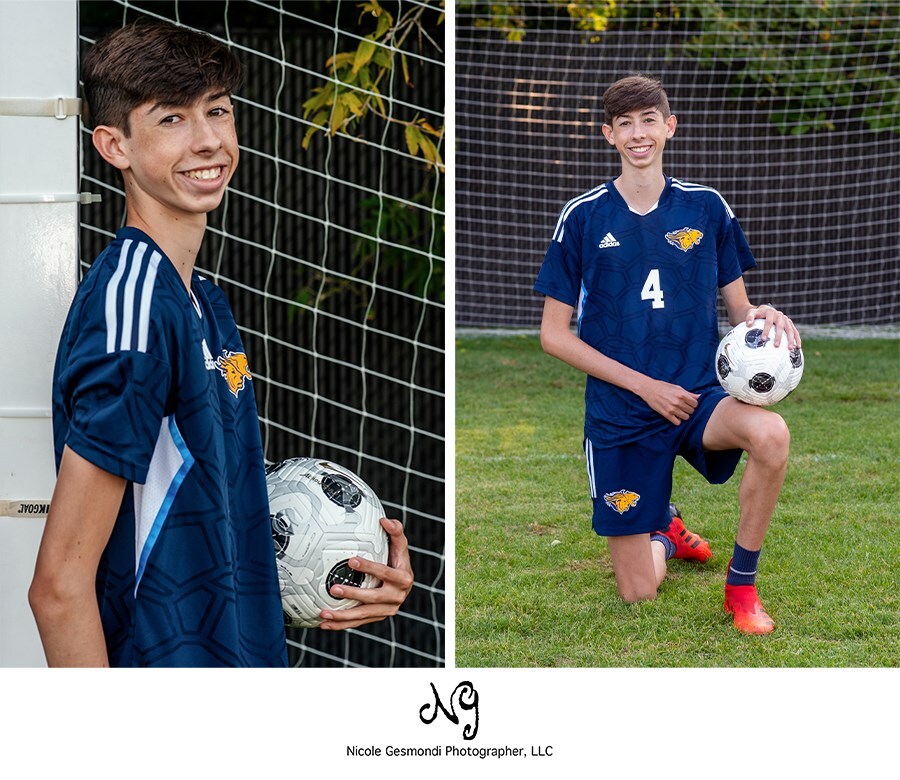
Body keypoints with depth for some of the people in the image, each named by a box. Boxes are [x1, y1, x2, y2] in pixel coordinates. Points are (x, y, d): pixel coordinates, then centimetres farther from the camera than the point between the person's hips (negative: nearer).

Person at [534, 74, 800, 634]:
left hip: (699, 394, 1)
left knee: (770, 434, -36)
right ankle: (665, 533, 39)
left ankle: (742, 584, -12)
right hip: (620, 415, -1)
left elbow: (738, 307, 9)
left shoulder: (707, 208, 2)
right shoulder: (584, 217, -3)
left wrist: (764, 317, -17)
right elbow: (555, 336, -2)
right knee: (639, 595, 0)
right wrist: (645, 386, -11)